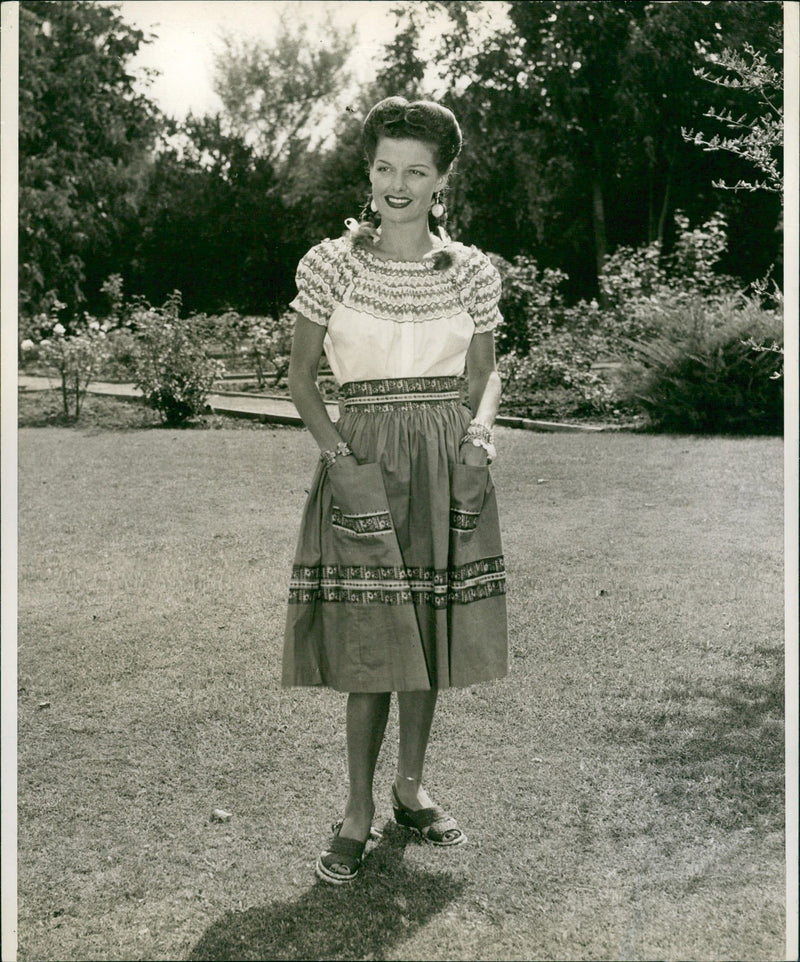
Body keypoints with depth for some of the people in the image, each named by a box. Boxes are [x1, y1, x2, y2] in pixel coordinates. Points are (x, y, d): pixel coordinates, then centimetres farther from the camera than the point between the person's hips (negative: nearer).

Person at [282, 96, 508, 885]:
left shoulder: (472, 272, 3)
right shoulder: (330, 263, -1)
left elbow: (485, 375, 12)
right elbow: (301, 376, 3)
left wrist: (479, 438, -8)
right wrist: (341, 457, -11)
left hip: (447, 464, 2)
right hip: (364, 458, -2)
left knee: (430, 635, 10)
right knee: (369, 643, -1)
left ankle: (411, 790, 29)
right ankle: (358, 812, 15)